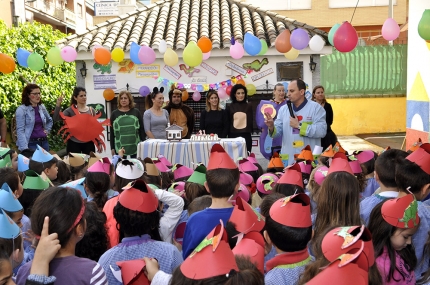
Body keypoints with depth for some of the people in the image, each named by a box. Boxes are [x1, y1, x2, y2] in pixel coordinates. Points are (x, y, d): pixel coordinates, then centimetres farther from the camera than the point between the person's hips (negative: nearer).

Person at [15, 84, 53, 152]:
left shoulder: (42, 107, 10)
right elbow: (20, 131, -14)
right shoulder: (21, 110, -8)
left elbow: (49, 120, 30)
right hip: (31, 143, -6)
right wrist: (24, 148, -22)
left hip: (44, 142, 6)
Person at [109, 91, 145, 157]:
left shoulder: (136, 112, 4)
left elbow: (142, 129, 5)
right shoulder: (114, 113, 4)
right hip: (119, 148, 0)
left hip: (135, 147, 0)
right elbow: (112, 132, 5)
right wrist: (112, 148, 2)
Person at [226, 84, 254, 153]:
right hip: (233, 136, 0)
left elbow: (251, 121, 8)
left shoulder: (249, 106, 5)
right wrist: (228, 135, 2)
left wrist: (250, 131, 5)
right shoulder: (229, 107, 3)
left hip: (246, 136, 1)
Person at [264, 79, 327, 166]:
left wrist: (299, 126, -14)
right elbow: (278, 131, 6)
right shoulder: (283, 109, 10)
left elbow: (322, 131, -14)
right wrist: (272, 127, -17)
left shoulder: (316, 107, -2)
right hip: (288, 159, 3)